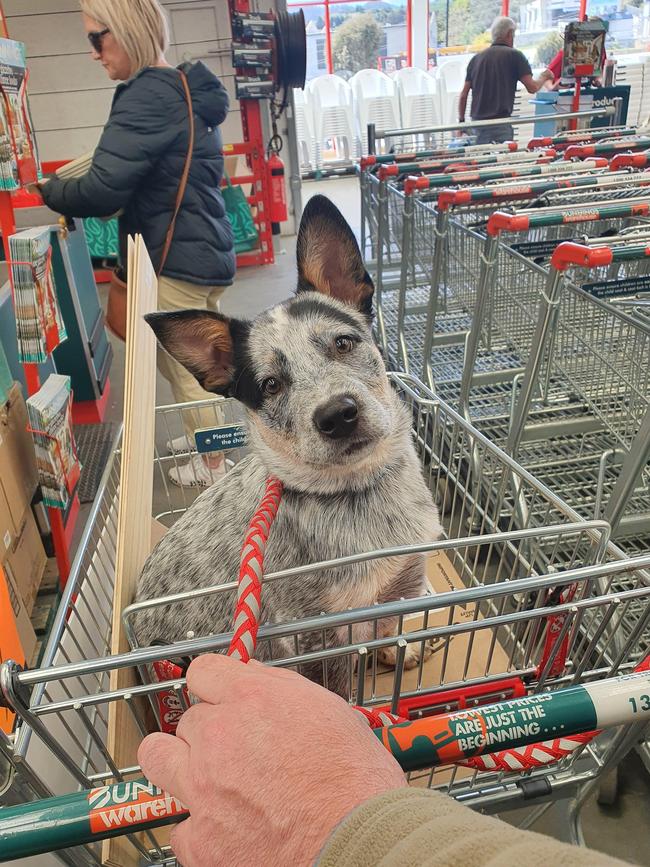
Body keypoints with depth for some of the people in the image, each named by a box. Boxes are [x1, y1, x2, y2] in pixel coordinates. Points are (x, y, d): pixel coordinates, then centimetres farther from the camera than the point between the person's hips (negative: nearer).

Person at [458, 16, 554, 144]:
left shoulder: (476, 58, 13)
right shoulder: (514, 55, -1)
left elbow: (463, 95, 12)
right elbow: (532, 87, -4)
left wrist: (461, 121, 21)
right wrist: (544, 76, 16)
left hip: (477, 121, 5)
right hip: (500, 123, -5)